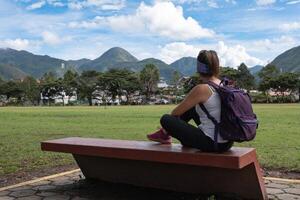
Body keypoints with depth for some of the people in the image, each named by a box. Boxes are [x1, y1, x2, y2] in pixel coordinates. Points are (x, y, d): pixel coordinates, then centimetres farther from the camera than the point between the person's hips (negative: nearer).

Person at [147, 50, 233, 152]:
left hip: (211, 144, -8)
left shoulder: (202, 89, -18)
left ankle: (165, 134, 34)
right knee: (191, 107, 24)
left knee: (166, 119, 1)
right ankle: (166, 132, 40)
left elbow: (175, 113, -6)